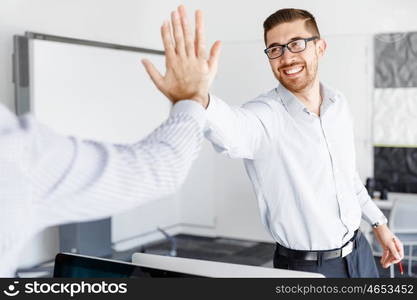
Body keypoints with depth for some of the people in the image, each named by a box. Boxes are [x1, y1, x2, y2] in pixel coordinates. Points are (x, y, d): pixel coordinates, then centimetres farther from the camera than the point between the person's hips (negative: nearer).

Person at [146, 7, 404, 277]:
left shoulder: (339, 104, 0)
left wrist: (379, 223, 16)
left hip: (359, 253, 6)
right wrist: (197, 98, -67)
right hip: (305, 267, -5)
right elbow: (233, 132, -46)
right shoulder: (265, 114, -21)